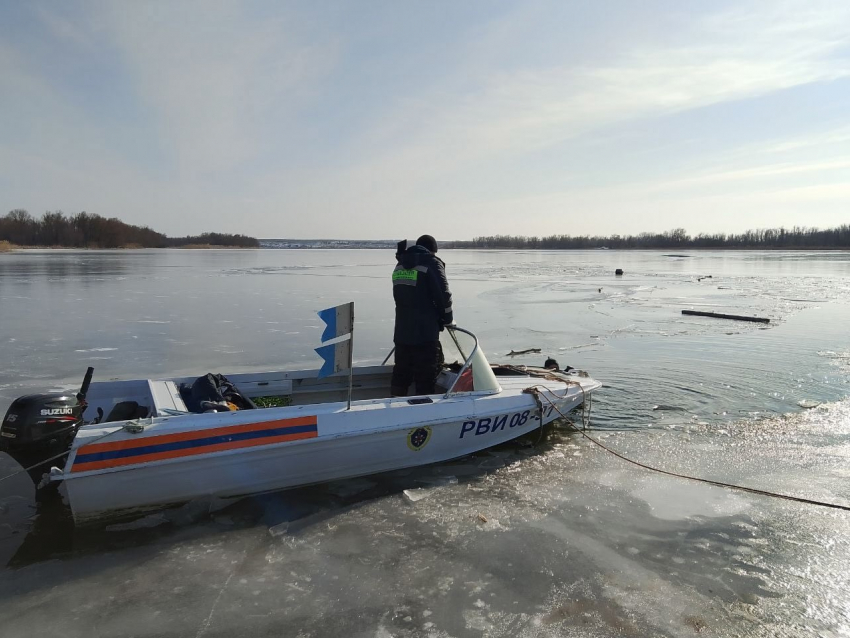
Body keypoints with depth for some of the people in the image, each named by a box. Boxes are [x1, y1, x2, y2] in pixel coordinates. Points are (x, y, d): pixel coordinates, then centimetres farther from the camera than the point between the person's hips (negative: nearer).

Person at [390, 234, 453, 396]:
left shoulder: (400, 265, 14)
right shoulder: (432, 263, -7)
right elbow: (443, 295, -11)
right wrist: (447, 319, 5)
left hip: (401, 332, 7)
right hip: (426, 333, -7)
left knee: (401, 372, 17)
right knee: (426, 376, -1)